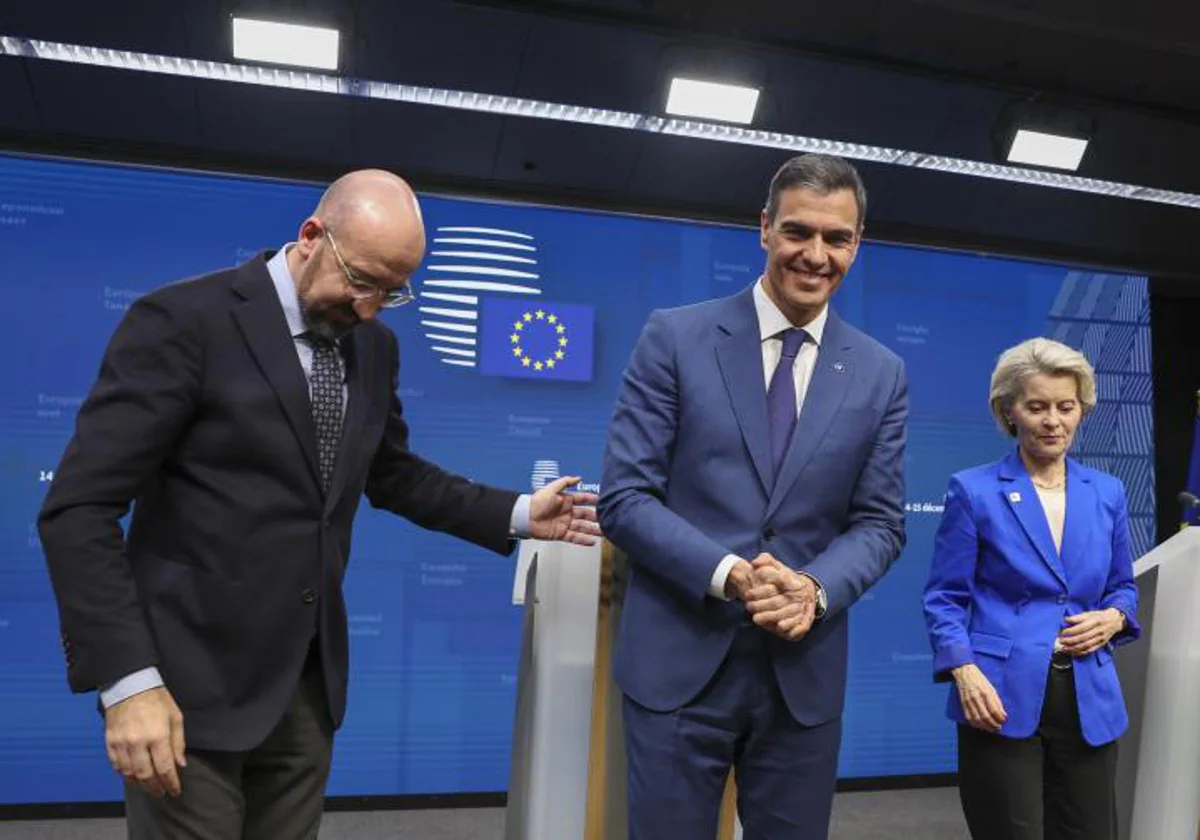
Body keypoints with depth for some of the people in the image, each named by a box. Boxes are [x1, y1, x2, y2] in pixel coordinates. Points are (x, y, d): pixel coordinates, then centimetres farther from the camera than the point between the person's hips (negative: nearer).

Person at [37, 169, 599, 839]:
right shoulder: (184, 320, -13)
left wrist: (518, 515, 10)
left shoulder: (375, 346, 7)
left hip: (310, 679, 6)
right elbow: (79, 508, -15)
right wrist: (130, 679, -21)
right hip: (190, 677, -6)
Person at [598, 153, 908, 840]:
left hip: (805, 671, 3)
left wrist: (816, 588, -14)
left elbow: (880, 523, 6)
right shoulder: (675, 338, -4)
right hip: (679, 663, -2)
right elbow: (625, 496, -7)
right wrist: (730, 574, -19)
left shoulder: (882, 375, 5)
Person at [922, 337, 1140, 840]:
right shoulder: (973, 491, -4)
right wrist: (965, 670, -18)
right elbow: (944, 598, -3)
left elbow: (1123, 586, 20)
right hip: (1004, 700, -4)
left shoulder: (1107, 493, 9)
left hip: (1089, 703, 4)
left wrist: (1113, 618, -3)